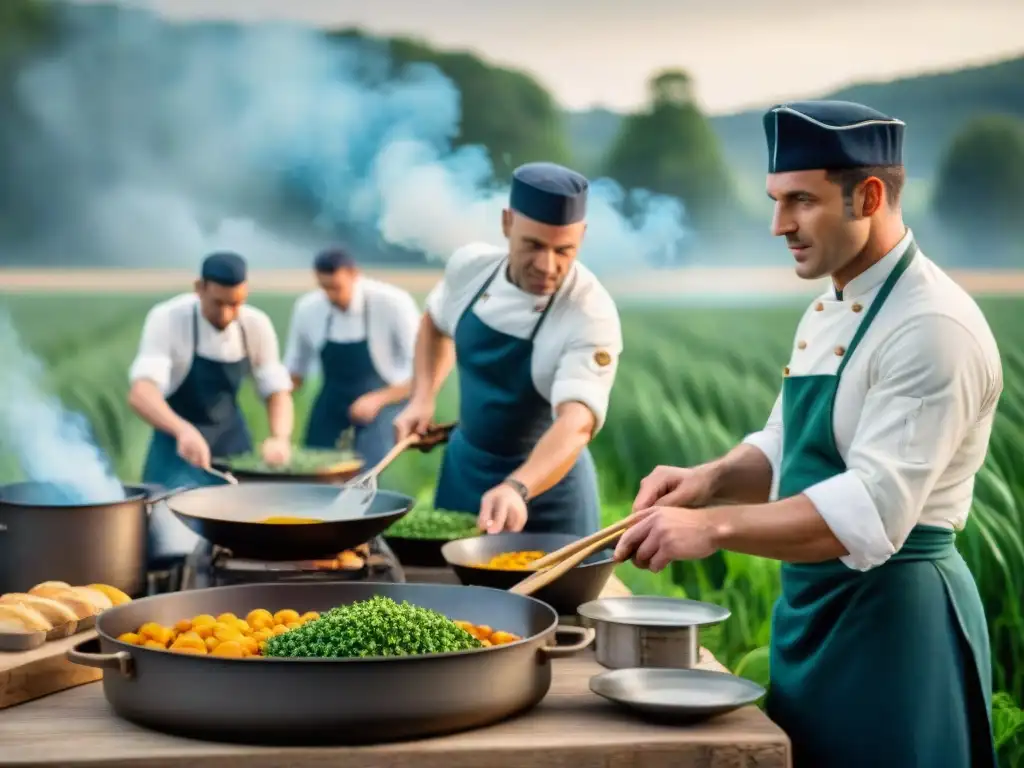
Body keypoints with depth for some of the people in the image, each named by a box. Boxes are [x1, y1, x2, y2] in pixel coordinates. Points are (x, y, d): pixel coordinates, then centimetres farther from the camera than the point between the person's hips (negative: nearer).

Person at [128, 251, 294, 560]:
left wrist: (280, 438, -22)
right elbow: (140, 393, -33)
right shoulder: (167, 319, -21)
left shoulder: (256, 325, -9)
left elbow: (277, 389, -1)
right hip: (179, 442, -4)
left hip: (233, 442, 4)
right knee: (179, 549, -14)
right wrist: (184, 430, -53)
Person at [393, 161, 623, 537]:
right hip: (463, 466, 5)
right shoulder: (470, 266, -11)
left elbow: (576, 424, -39)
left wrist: (517, 489, -55)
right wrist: (422, 398, -1)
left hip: (546, 484, -5)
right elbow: (436, 324, 12)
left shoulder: (591, 315, -27)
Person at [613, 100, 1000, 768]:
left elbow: (873, 512, -28)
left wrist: (714, 527, -32)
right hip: (812, 607, 9)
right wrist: (712, 480, -2)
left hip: (893, 616, -9)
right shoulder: (827, 313, 10)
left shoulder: (934, 327, -21)